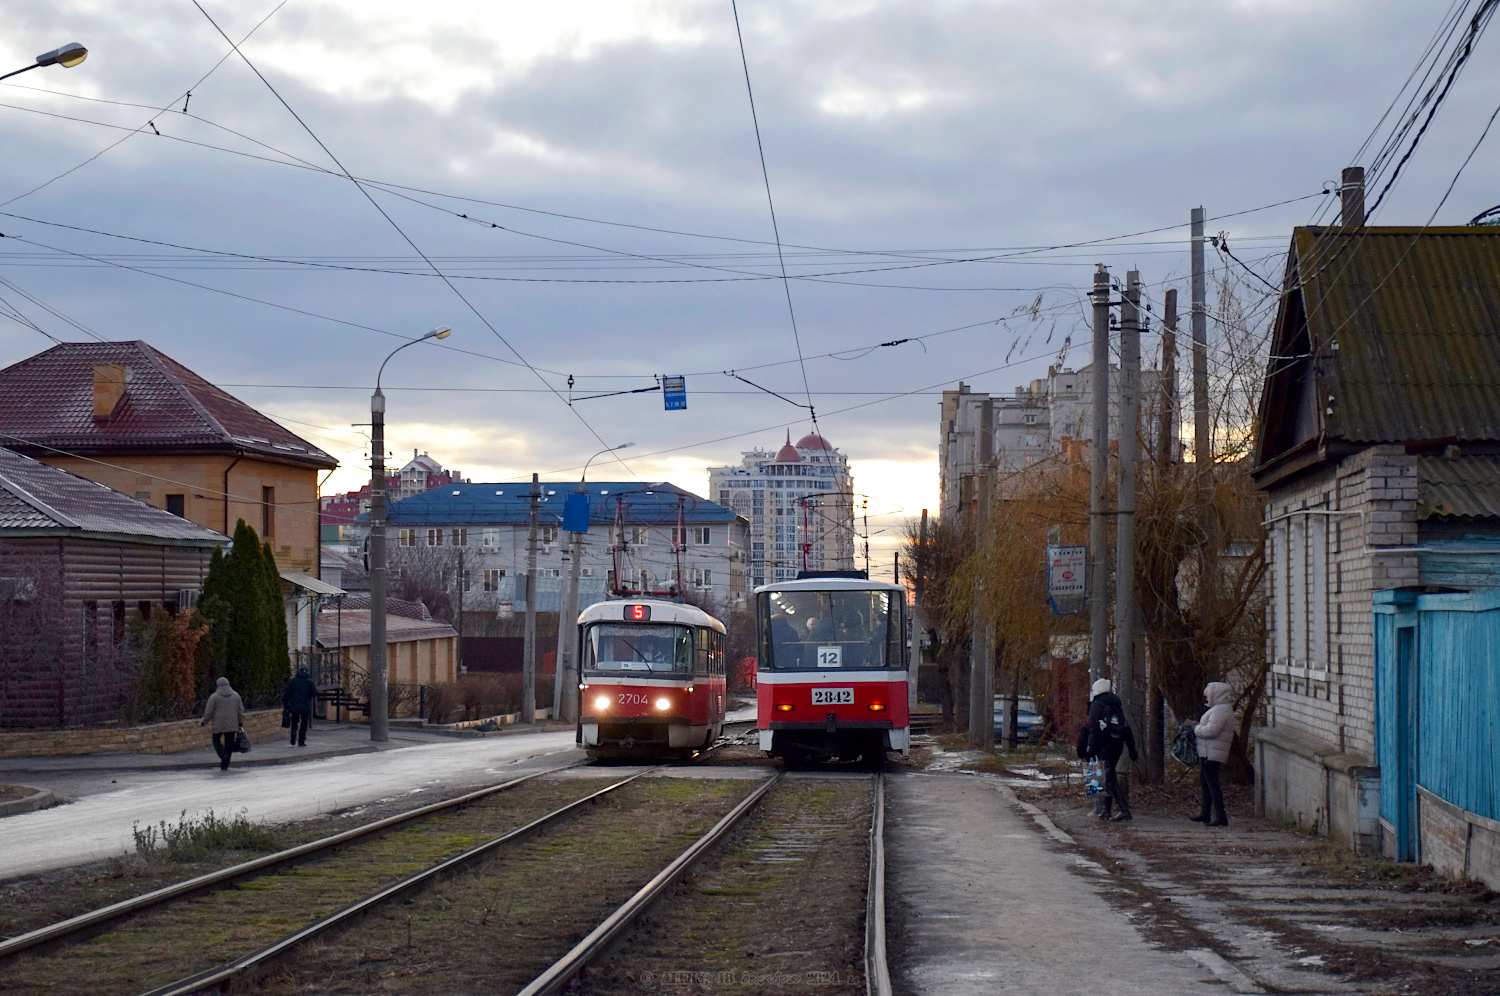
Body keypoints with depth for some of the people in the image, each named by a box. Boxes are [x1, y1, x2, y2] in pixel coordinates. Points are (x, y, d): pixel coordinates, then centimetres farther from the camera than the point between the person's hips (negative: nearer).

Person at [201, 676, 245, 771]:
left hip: (218, 726, -3)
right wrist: (240, 723, 18)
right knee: (229, 744, 9)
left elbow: (209, 712, -5)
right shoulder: (236, 695, 5)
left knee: (216, 742, 12)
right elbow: (241, 711, 8)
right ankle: (225, 766, 7)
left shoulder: (214, 696, -6)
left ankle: (223, 755, -16)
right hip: (232, 726, 3)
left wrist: (203, 723, 8)